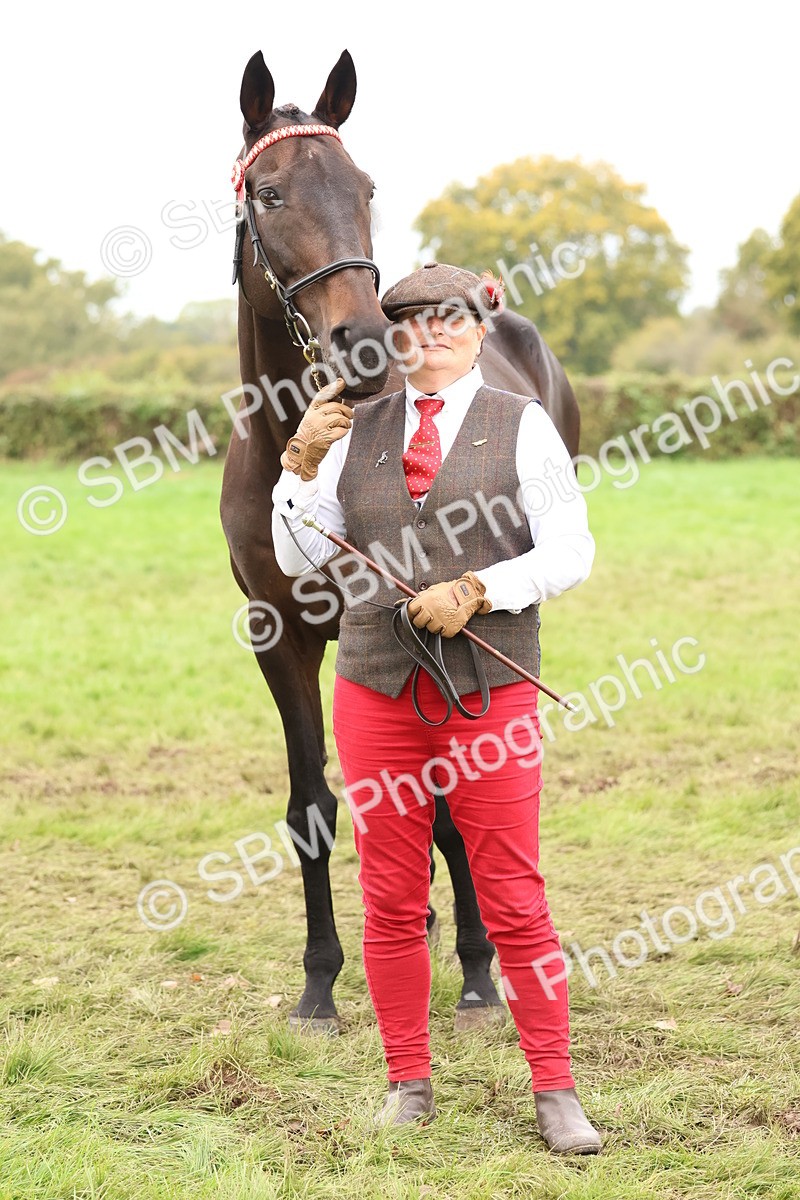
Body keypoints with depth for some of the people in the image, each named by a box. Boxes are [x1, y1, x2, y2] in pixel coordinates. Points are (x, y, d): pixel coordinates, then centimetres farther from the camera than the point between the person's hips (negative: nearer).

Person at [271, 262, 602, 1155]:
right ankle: (408, 1086, 18)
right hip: (376, 690, 3)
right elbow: (298, 559, 6)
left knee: (515, 903, -1)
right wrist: (301, 462, -8)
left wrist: (475, 591, -16)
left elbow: (570, 552, -3)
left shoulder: (521, 425, 3)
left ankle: (555, 1093, 8)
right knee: (391, 902, 6)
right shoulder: (356, 429, 9)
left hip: (489, 692, -2)